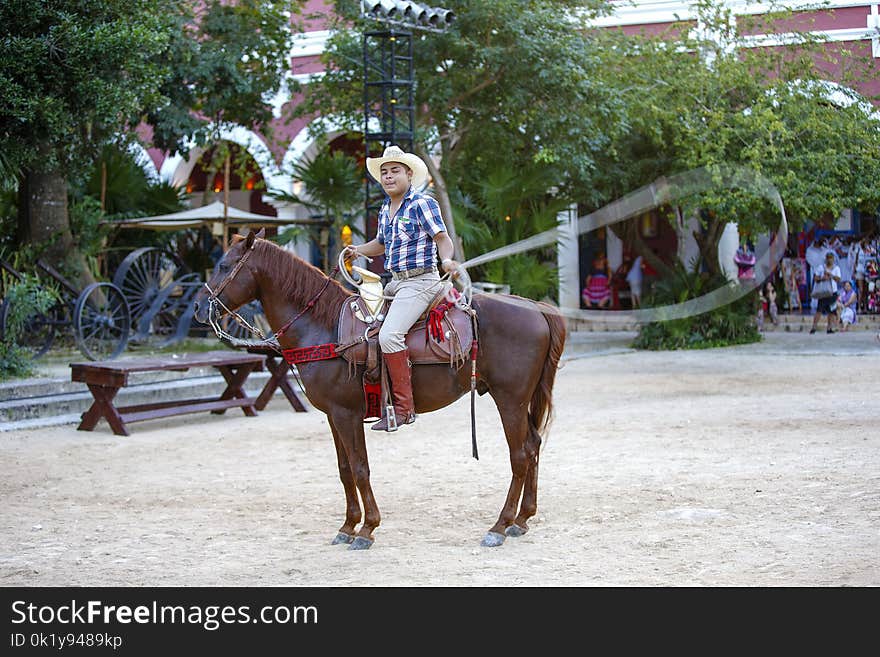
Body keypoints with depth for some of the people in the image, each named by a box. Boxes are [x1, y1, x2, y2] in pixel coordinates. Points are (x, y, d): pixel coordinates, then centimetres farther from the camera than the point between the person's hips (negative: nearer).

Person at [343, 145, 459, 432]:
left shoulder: (423, 204, -8)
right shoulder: (385, 209, 16)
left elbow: (442, 238, -14)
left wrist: (447, 260, -34)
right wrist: (358, 250, 13)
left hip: (420, 281, -10)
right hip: (395, 282, 10)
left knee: (389, 334, -26)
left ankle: (403, 406, -23)